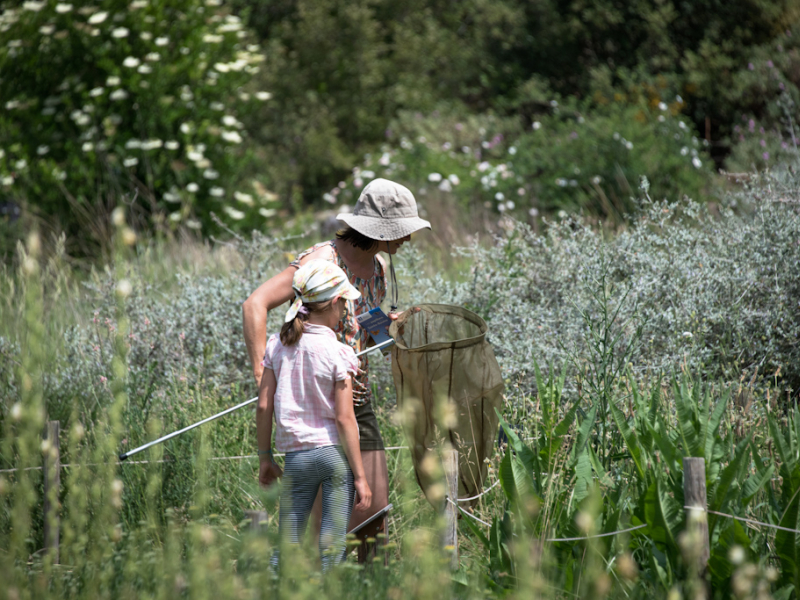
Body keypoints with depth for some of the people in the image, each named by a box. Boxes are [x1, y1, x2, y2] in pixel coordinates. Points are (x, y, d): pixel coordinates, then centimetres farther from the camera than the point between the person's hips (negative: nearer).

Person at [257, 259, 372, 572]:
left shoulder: (278, 346, 0)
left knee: (287, 547, 10)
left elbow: (263, 407, 2)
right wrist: (359, 475, -7)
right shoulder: (338, 353, -10)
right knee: (333, 547, 4)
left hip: (297, 455, 3)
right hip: (335, 452, -3)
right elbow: (344, 419, -11)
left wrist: (264, 458, 13)